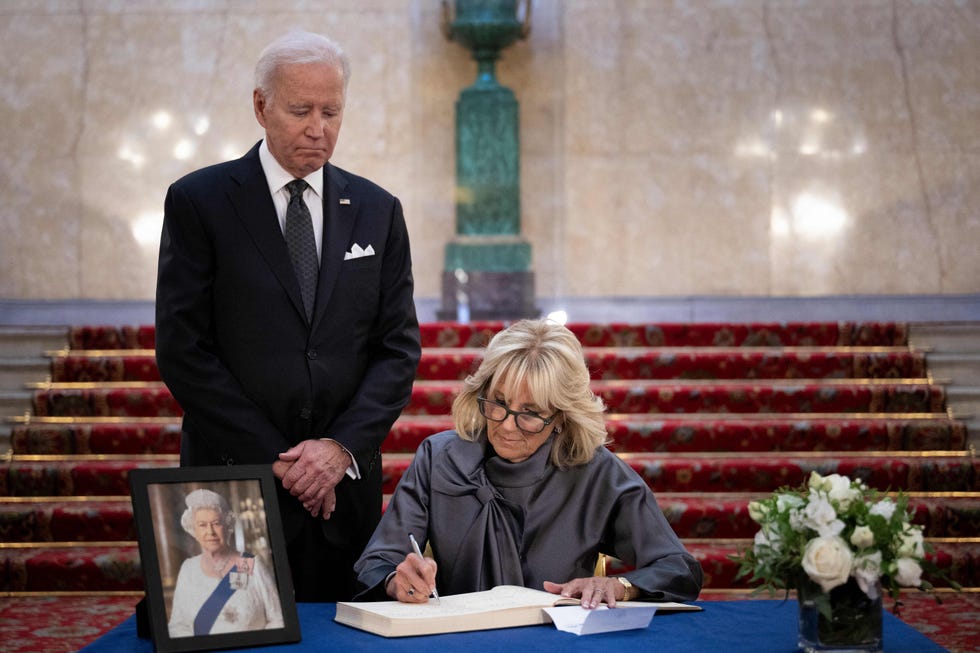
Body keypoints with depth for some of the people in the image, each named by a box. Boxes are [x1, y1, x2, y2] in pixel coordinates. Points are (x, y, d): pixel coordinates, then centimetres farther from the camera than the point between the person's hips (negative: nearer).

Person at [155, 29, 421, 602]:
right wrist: (274, 459, -10)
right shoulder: (199, 202, -1)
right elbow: (182, 349, -6)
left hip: (346, 481, 3)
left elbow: (399, 347, 6)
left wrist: (343, 447, -9)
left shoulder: (377, 210, 9)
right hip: (233, 474, -2)